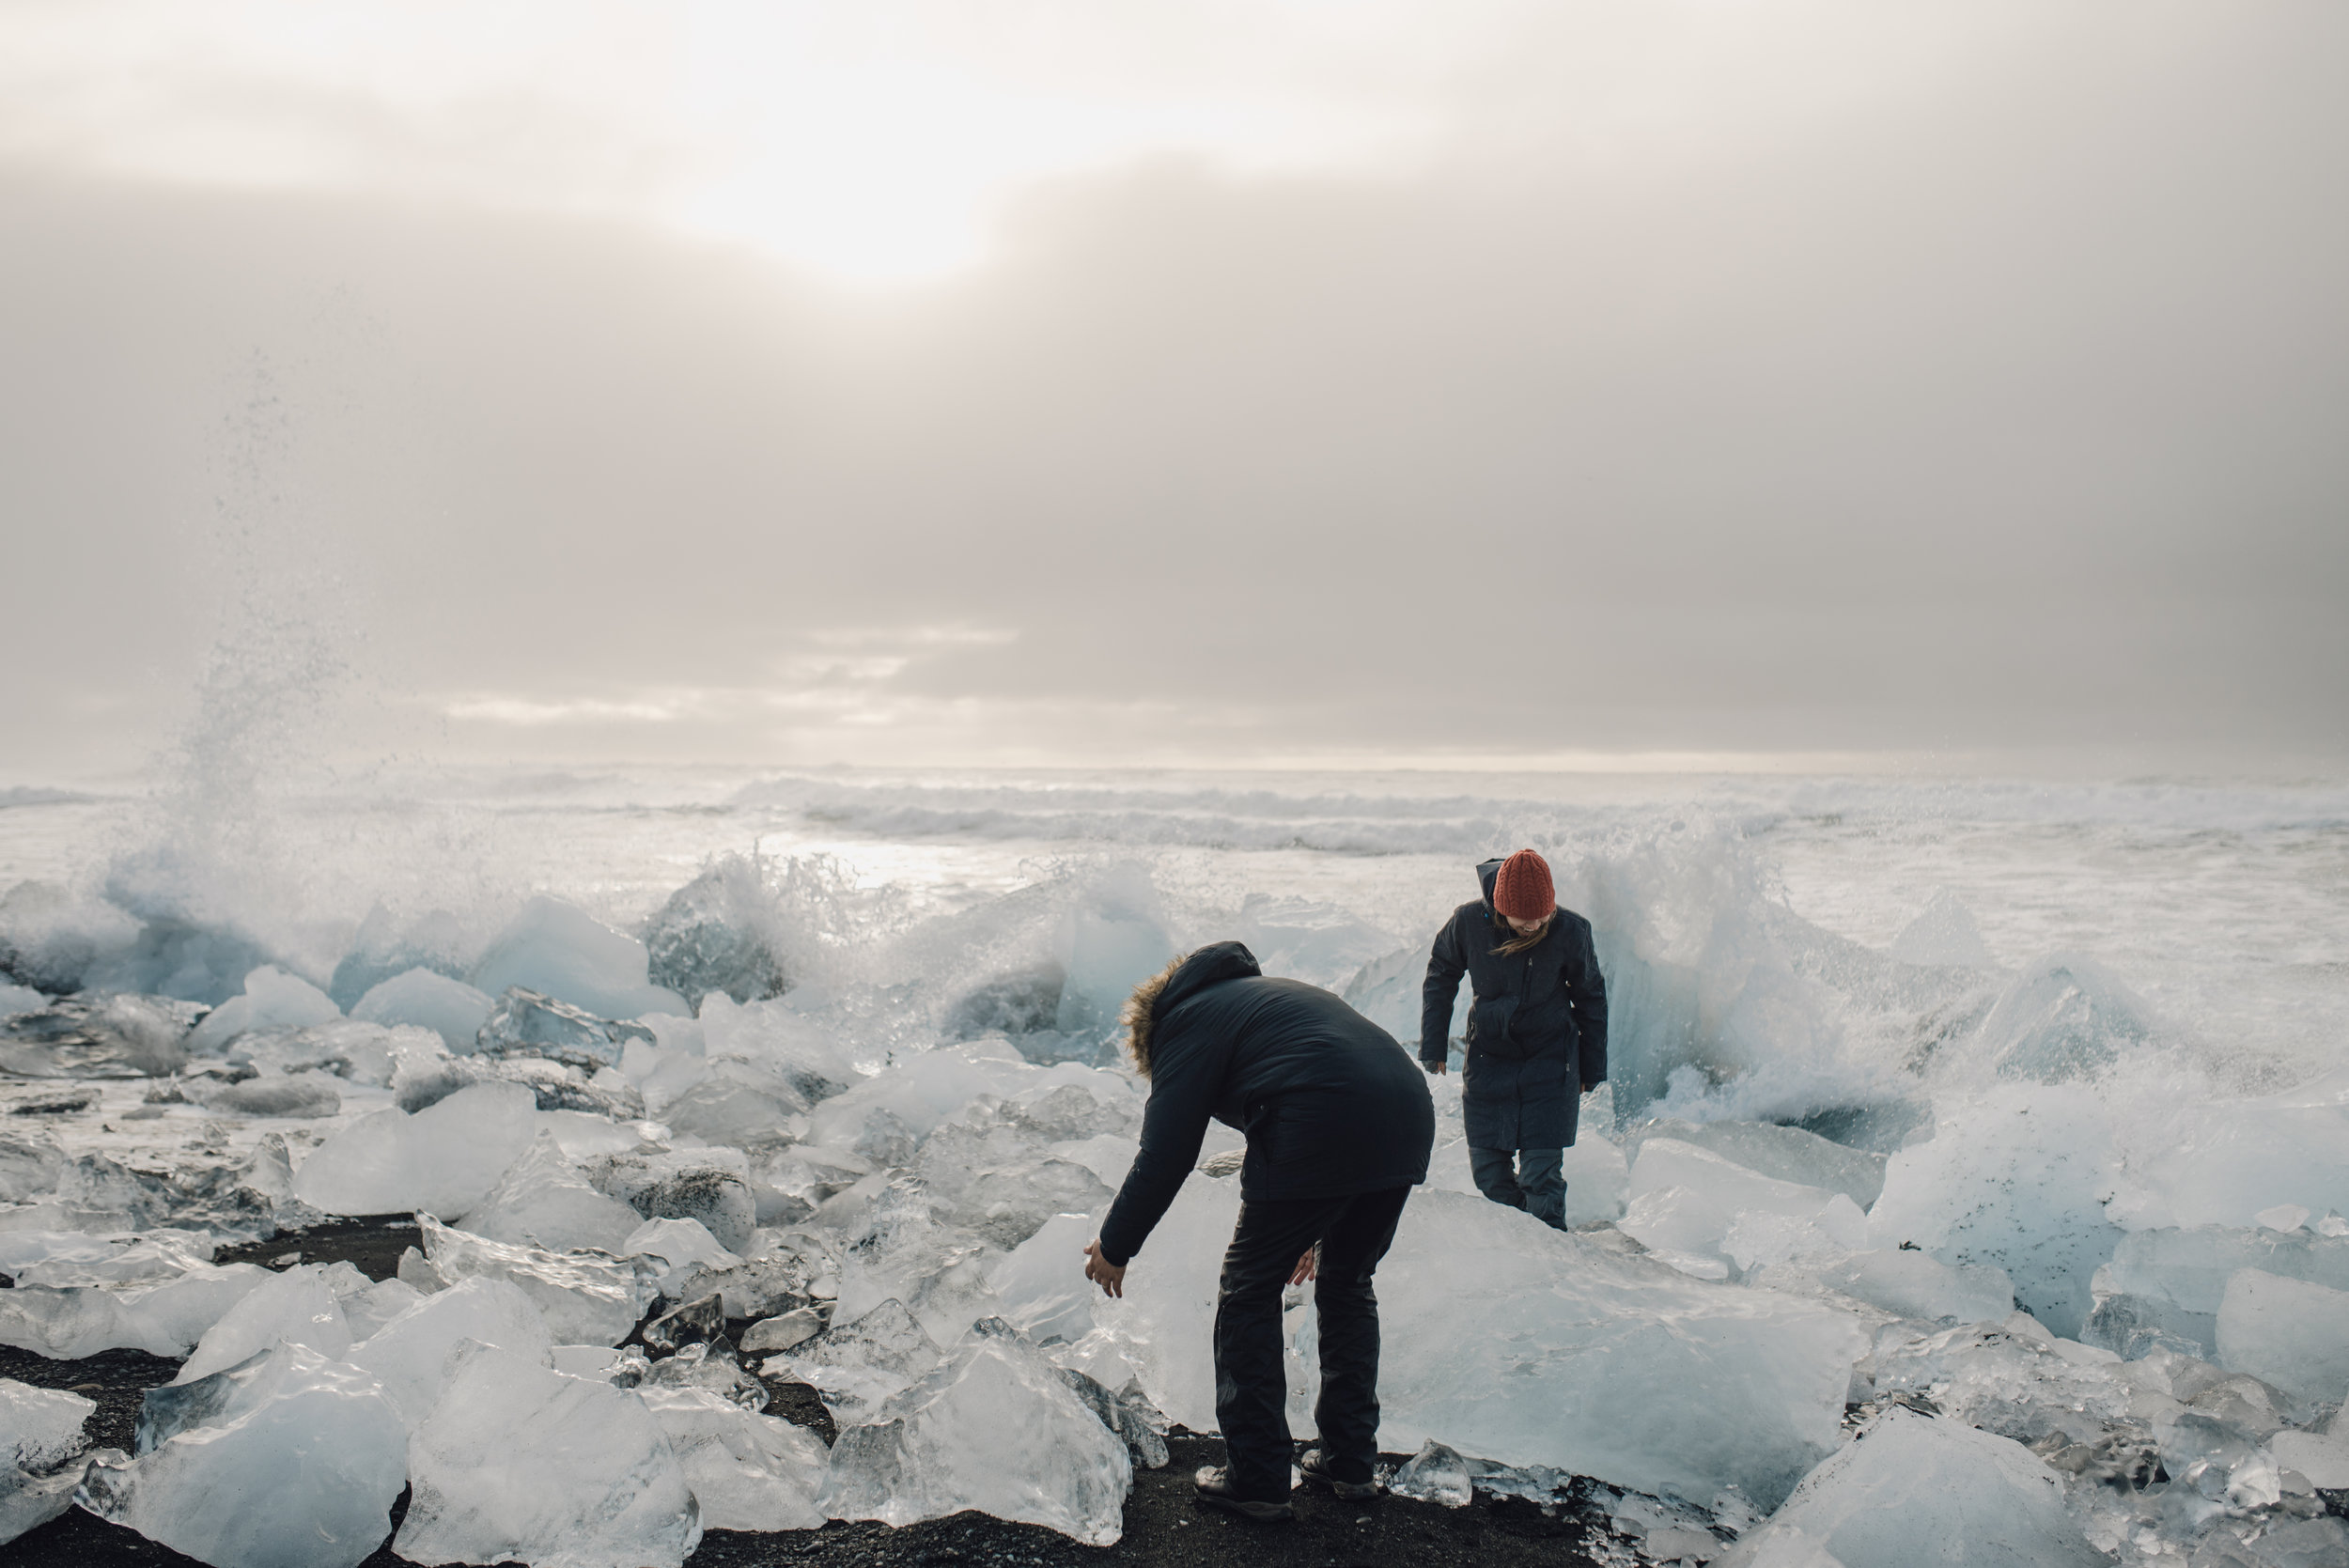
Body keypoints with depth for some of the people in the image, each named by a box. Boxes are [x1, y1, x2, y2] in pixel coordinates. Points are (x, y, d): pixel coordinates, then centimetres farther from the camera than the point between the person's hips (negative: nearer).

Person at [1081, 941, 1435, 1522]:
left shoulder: (1186, 1020, 11)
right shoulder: (1266, 992, 35)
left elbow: (1164, 1156, 2)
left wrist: (1115, 1248, 14)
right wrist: (1312, 1230, 45)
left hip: (1320, 1137, -8)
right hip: (1409, 1127, 8)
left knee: (1248, 1298, 9)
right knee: (1347, 1287, 25)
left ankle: (1255, 1479, 13)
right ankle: (1349, 1462, 31)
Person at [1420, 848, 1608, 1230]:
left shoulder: (1570, 931, -16)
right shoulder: (1469, 922, -15)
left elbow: (1591, 998, 0)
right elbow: (1440, 977, 4)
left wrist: (1592, 1070, 7)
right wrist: (1433, 1046, 5)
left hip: (1549, 1064, -2)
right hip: (1487, 1060, 2)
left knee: (1541, 1173, -7)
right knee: (1487, 1170, 5)